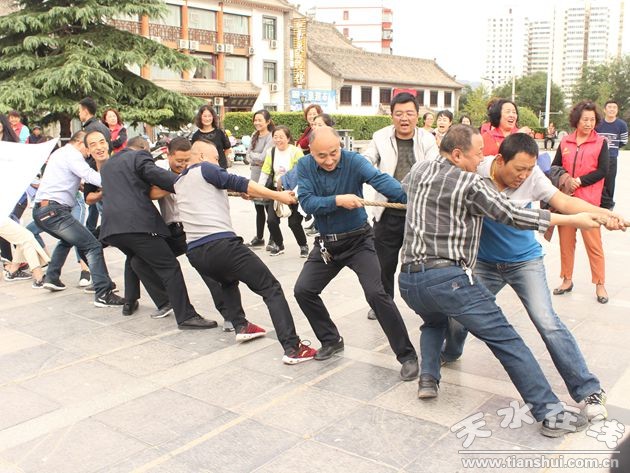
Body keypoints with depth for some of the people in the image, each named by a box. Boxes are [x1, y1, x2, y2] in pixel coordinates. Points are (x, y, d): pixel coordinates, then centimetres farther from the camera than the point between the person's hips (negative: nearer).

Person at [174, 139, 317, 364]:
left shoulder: (179, 182, 25)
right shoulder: (204, 169, 4)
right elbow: (239, 183, -6)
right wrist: (278, 195, -9)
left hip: (194, 252, 8)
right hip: (221, 244, -8)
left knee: (227, 280, 39)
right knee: (271, 288, -5)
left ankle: (241, 326, 27)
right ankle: (292, 347, -15)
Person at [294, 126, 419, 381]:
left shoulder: (353, 161, -18)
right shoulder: (304, 166, -8)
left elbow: (380, 180, -36)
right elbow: (306, 202, -18)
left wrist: (409, 197, -52)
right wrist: (338, 200, -32)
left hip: (358, 240, -4)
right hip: (326, 243, 4)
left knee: (376, 294, -17)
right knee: (303, 290, 3)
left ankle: (407, 355, -5)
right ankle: (331, 340, 25)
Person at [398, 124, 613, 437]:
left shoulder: (418, 171, 13)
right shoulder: (469, 184, -6)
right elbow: (512, 215, -2)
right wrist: (574, 220, 6)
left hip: (408, 279, 7)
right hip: (449, 278, -7)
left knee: (434, 322, 36)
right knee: (506, 340, 0)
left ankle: (428, 378, 19)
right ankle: (550, 413, 1)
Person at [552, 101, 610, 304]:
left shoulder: (600, 142, 0)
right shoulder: (565, 142, 7)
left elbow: (602, 170, -6)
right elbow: (555, 167, 8)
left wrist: (579, 181, -15)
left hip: (589, 200, -3)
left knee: (593, 242, -1)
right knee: (566, 241, 9)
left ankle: (600, 285, 8)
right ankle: (567, 280, 21)